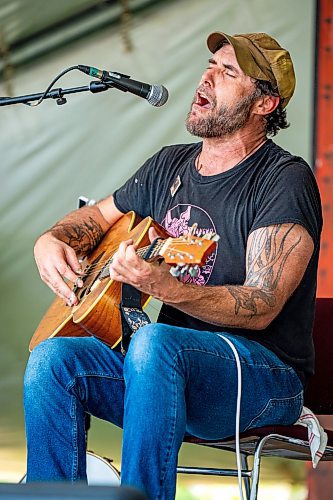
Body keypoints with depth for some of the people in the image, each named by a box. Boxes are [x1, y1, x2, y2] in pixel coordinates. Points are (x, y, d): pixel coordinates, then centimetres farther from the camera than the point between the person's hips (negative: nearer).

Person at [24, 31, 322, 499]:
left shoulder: (286, 180, -9)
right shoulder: (169, 165, 14)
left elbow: (262, 308, -18)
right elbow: (99, 216, 30)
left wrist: (166, 287, -34)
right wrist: (52, 240, 6)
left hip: (267, 379, -7)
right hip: (161, 369, 7)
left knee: (153, 343, -37)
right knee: (52, 358, -19)